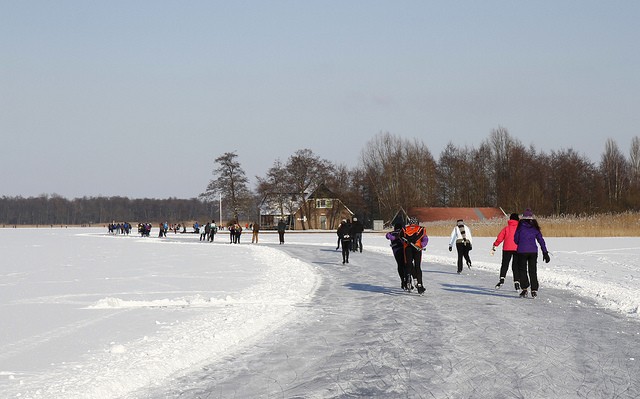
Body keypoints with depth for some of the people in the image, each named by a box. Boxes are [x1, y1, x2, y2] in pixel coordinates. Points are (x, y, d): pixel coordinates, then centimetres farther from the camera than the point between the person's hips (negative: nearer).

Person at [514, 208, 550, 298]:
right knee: (533, 271, 10)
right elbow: (541, 240, 5)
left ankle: (524, 289, -2)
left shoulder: (520, 226, -3)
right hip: (533, 251, 3)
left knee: (522, 270, 8)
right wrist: (545, 252, 9)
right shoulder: (535, 227, 4)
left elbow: (515, 239, 1)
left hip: (522, 251, -3)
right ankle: (534, 290, 6)